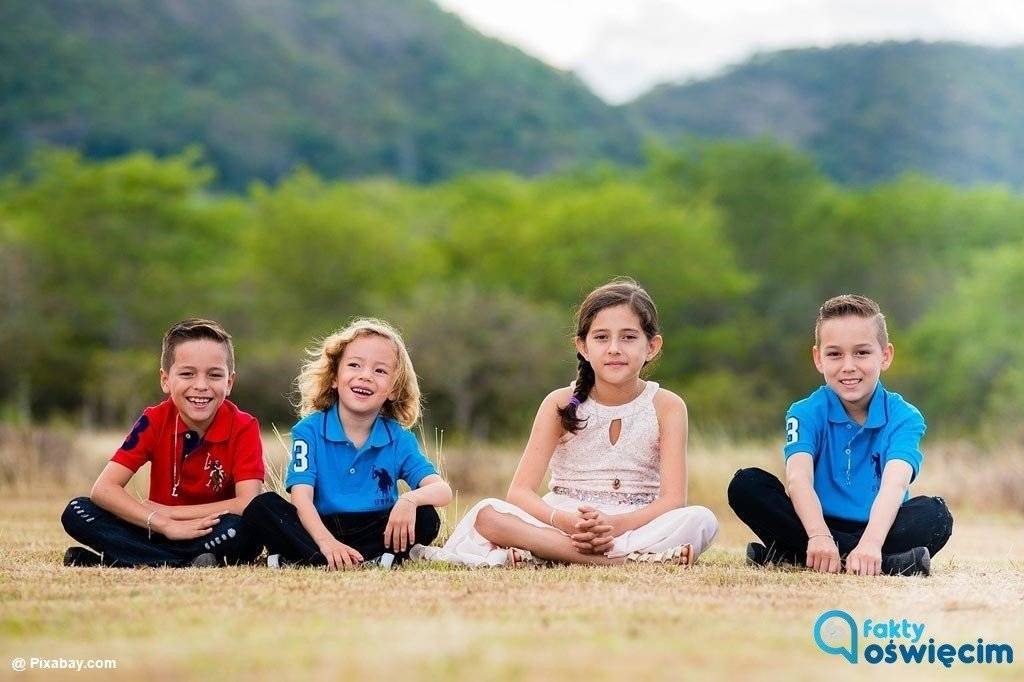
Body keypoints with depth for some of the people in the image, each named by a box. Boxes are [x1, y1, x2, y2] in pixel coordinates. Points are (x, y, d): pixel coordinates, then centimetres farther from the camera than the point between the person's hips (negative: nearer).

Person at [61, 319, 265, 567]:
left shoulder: (243, 427, -12)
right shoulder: (154, 421, -7)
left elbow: (247, 504, -24)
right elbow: (102, 489, -15)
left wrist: (168, 513, -20)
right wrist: (164, 525, -29)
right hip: (163, 534, 3)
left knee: (245, 528, -37)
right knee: (77, 513, -18)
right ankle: (189, 564, -28)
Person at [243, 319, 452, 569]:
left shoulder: (399, 439, 2)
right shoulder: (309, 430, -3)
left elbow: (442, 491, -8)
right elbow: (301, 497, -15)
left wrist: (410, 499, -33)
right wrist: (326, 543, -34)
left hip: (375, 531, 1)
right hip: (319, 529, -1)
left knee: (426, 519, -24)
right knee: (262, 506, -25)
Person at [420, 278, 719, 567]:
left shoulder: (666, 407, -2)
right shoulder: (562, 404, 0)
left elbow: (672, 500, -11)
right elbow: (520, 491, -7)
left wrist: (616, 524, -30)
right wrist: (565, 521, -28)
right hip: (563, 524, 1)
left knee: (700, 521, -31)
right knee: (487, 513, -26)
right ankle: (626, 558, -37)